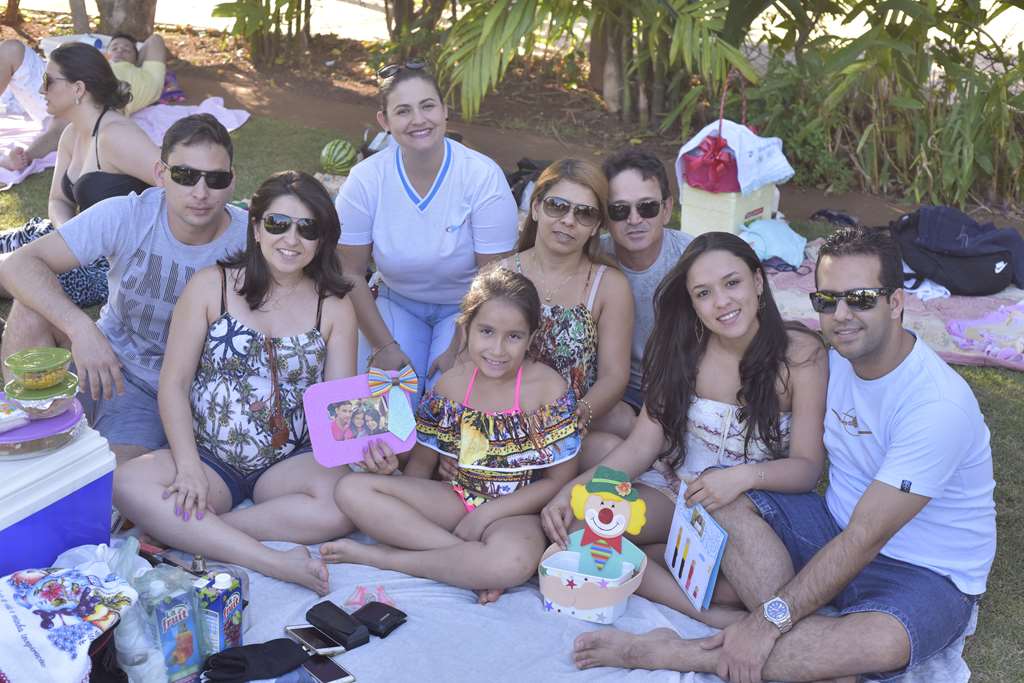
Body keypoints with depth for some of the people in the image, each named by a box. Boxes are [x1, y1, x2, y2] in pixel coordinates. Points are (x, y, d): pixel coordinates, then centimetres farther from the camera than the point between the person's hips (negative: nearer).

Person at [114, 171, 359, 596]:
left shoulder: (334, 308, 4)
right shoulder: (211, 286, 1)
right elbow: (174, 384, -2)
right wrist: (189, 466, -16)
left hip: (291, 463, 1)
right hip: (208, 459, 0)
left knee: (343, 501, -32)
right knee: (128, 484, -29)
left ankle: (183, 530, -21)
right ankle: (274, 563, -32)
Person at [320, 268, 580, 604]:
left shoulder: (549, 388, -11)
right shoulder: (451, 384, 1)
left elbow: (559, 480, -8)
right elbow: (422, 463, 8)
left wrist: (488, 513, -14)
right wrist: (392, 465, -16)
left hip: (515, 510, -4)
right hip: (457, 497, 4)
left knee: (515, 561, -42)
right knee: (351, 489, -16)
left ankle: (381, 555, -20)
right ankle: (472, 559, -21)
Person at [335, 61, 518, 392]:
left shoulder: (484, 177, -21)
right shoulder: (365, 179, -15)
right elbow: (351, 272, -7)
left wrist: (459, 351, -17)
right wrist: (384, 345, -11)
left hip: (464, 307, -1)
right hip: (396, 302, 2)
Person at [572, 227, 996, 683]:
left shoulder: (938, 404, -26)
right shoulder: (832, 356, -2)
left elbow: (865, 540, -28)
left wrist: (769, 620, -28)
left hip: (928, 576, -6)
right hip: (836, 529, 7)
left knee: (881, 642, -40)